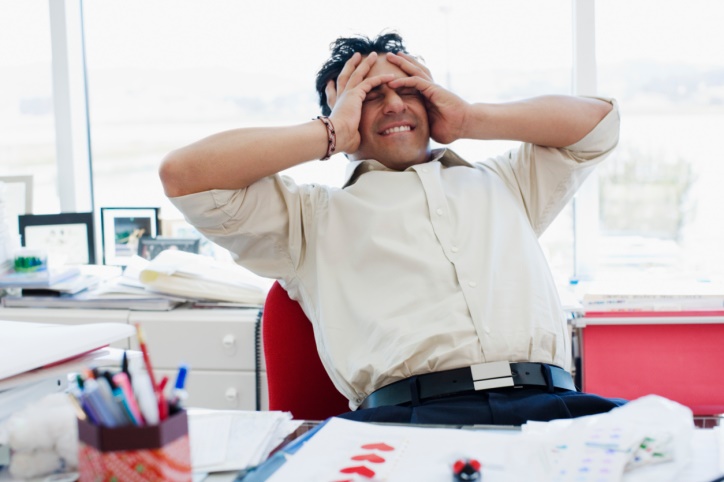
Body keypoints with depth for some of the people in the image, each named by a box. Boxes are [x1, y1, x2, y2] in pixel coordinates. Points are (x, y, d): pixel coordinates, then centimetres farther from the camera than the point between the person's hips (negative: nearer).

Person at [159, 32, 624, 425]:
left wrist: (469, 118, 25)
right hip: (403, 417, -3)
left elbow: (599, 119, 33)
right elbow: (182, 174, 11)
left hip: (545, 405, 3)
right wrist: (331, 132, 15)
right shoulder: (313, 215, 22)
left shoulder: (502, 181, 34)